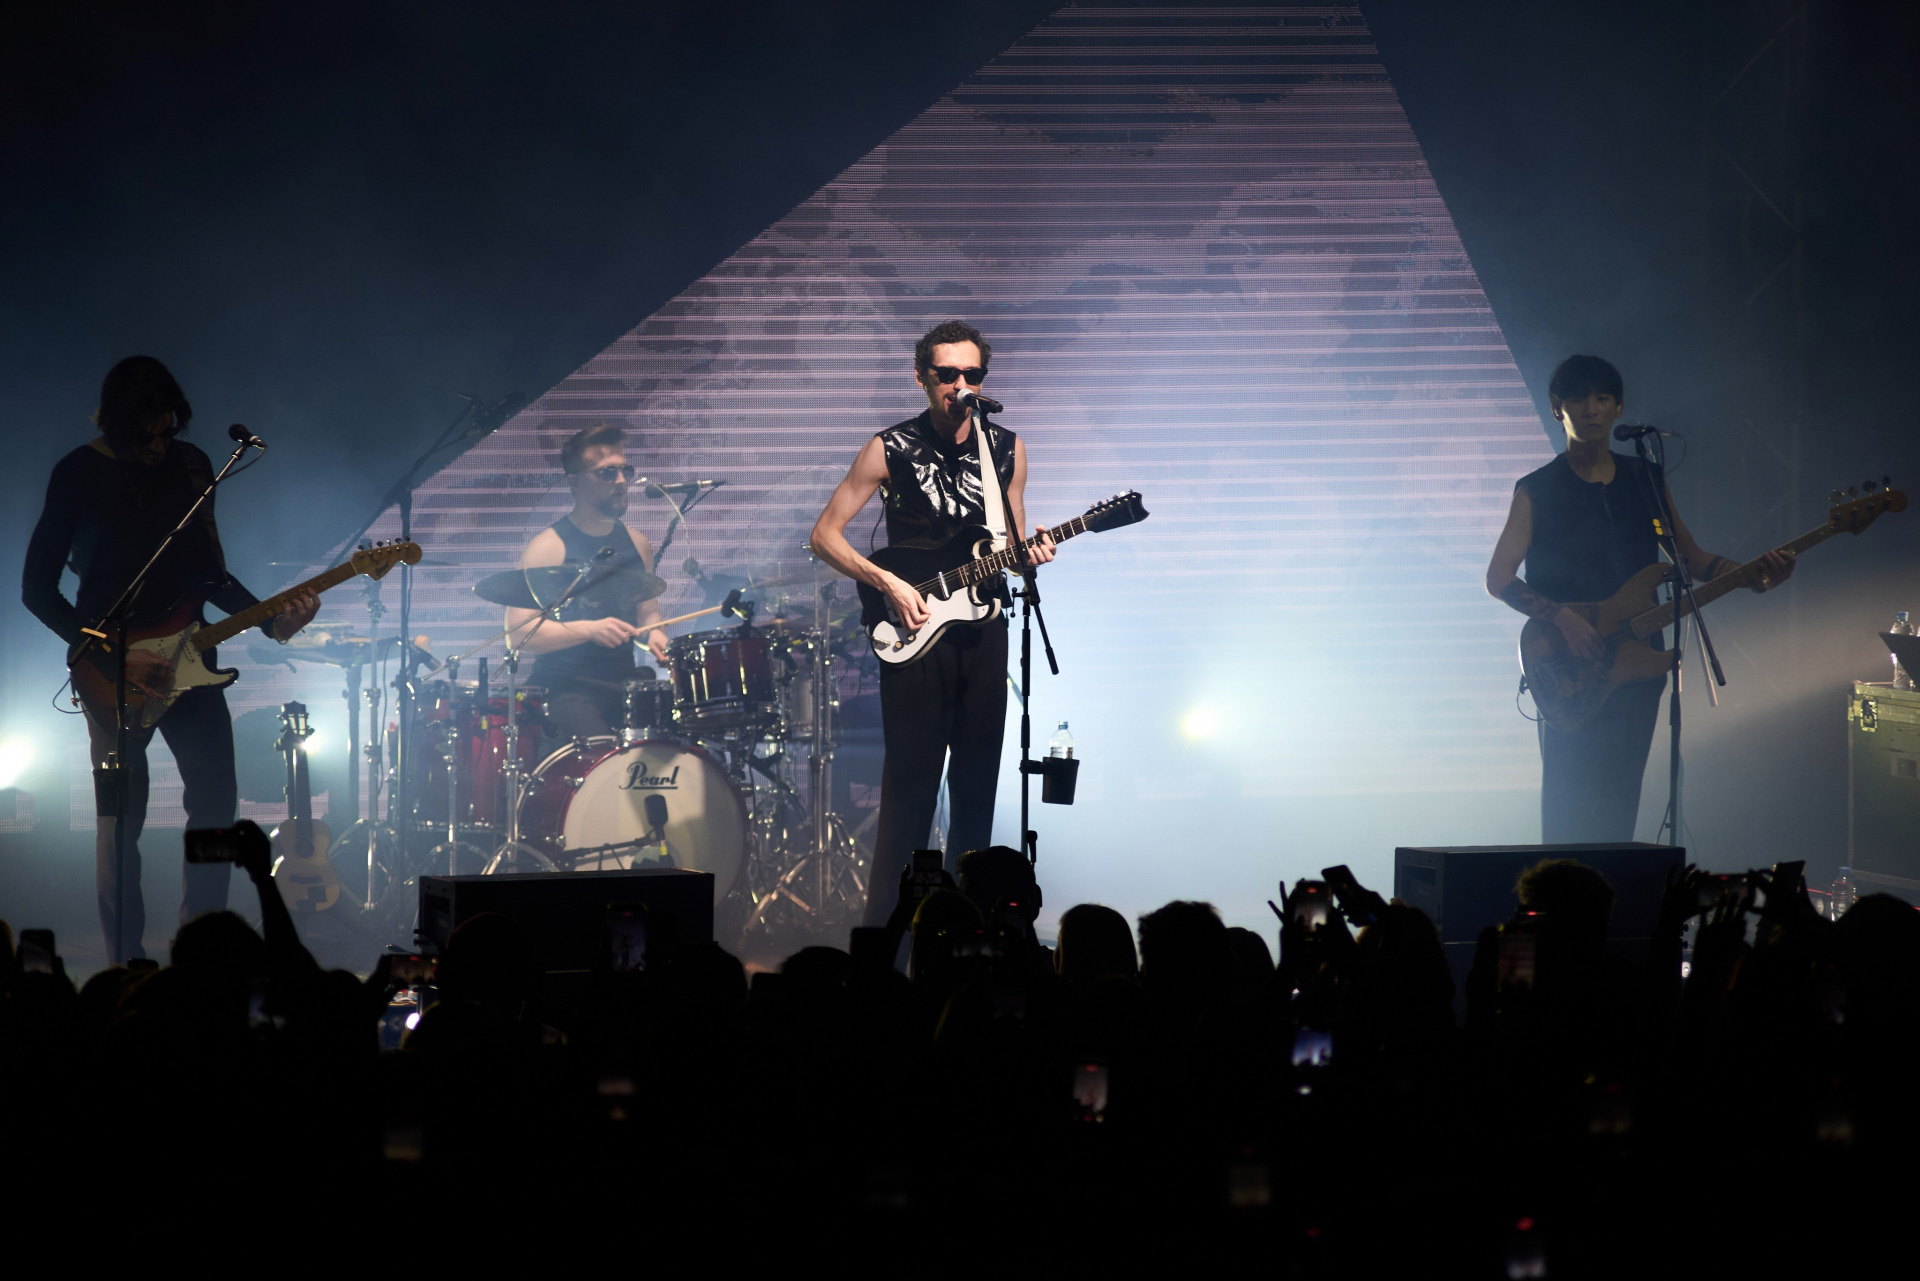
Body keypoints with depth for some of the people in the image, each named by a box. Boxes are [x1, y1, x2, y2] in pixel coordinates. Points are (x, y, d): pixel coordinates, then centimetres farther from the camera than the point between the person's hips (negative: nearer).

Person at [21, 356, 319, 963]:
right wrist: (115, 656, -15)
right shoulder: (78, 475, -8)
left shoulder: (190, 465, 6)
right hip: (114, 671, -4)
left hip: (184, 657, 4)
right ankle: (127, 968, 6)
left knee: (216, 797, -2)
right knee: (121, 818, -2)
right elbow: (37, 588, -8)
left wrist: (271, 620, -3)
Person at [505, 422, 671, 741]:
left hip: (626, 681, 6)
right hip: (566, 687, -6)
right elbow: (519, 633, -13)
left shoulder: (637, 544, 12)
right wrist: (589, 630, -23)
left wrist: (655, 634, 3)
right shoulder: (548, 548, -7)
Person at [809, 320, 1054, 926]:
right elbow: (824, 534, -2)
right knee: (911, 785, -6)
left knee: (977, 784, 7)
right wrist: (888, 583, -14)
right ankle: (885, 927, -1)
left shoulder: (1006, 449, 7)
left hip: (982, 628, 4)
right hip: (914, 630, -4)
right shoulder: (891, 450, -5)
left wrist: (1029, 551, -7)